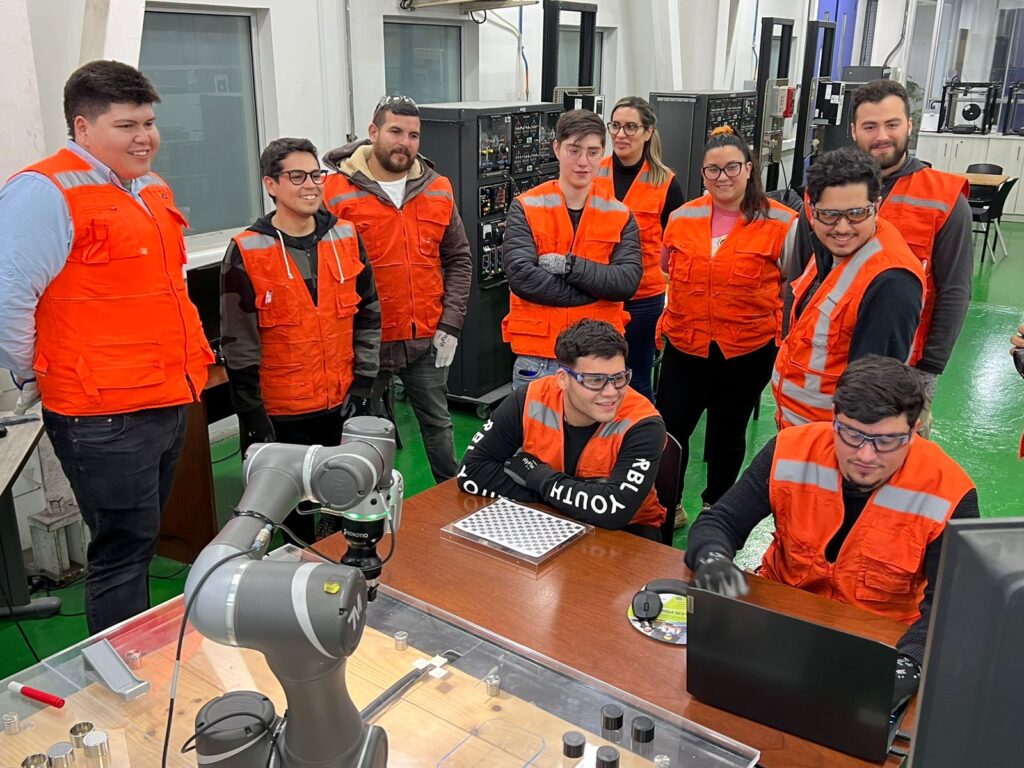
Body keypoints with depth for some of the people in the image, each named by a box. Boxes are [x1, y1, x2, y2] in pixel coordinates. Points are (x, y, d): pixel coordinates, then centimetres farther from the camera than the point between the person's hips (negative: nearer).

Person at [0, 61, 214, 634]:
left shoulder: (153, 190, 15)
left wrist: (193, 356, 21)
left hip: (168, 403, 8)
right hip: (104, 417, -8)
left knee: (139, 545, 19)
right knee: (125, 549, 0)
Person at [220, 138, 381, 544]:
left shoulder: (346, 238, 3)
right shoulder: (247, 252, -9)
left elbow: (368, 315, 8)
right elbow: (239, 343, -8)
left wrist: (362, 383, 1)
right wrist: (254, 418, -9)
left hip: (343, 405, 3)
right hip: (280, 413, -3)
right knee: (294, 511, 9)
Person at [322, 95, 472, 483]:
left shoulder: (438, 189, 5)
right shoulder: (336, 192, -8)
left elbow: (458, 260, 10)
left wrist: (450, 325, 2)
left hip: (427, 340, 4)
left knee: (437, 422, 18)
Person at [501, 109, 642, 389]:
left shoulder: (621, 216, 4)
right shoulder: (526, 209, -3)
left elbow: (628, 281, -8)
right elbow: (521, 276, -16)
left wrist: (569, 265, -20)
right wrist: (597, 288, -14)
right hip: (537, 357, -2)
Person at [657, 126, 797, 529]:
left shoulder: (781, 222, -8)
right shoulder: (682, 217, 2)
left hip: (748, 351, -2)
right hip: (685, 346, 2)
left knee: (727, 432, 15)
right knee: (669, 427, 3)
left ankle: (716, 504, 37)